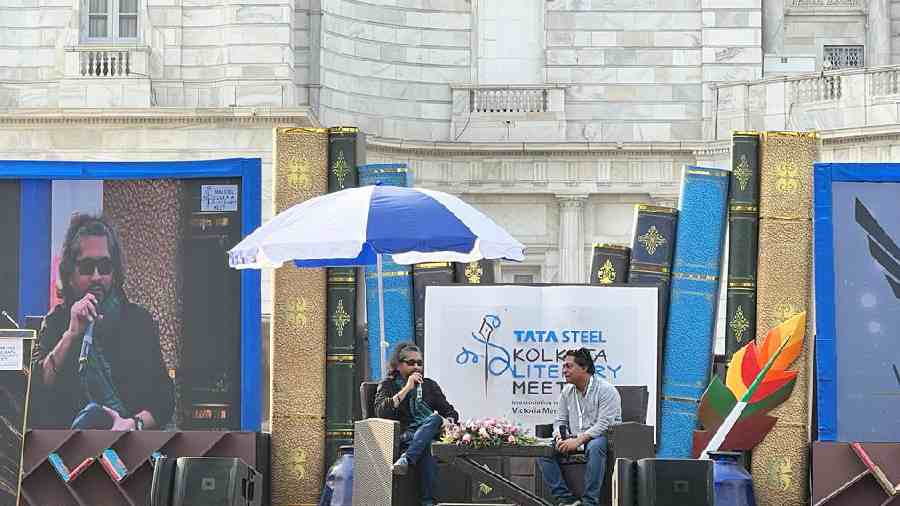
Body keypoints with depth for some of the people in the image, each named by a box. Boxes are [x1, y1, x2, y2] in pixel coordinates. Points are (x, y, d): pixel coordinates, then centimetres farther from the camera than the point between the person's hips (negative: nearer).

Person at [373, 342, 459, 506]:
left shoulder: (429, 385, 22)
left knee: (435, 418, -35)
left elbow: (451, 412, 20)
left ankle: (406, 460, -48)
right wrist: (407, 389, -10)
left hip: (430, 433, 3)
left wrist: (448, 421, -7)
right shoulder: (388, 385, 11)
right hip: (403, 436, -3)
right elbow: (381, 412, -9)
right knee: (426, 449, -38)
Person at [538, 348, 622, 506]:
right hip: (574, 441, 6)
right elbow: (560, 420, 16)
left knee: (595, 446, -41)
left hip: (601, 438, -6)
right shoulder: (567, 391, 13)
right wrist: (560, 438, -8)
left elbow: (604, 424, -19)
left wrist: (578, 440, -27)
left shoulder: (606, 390, -9)